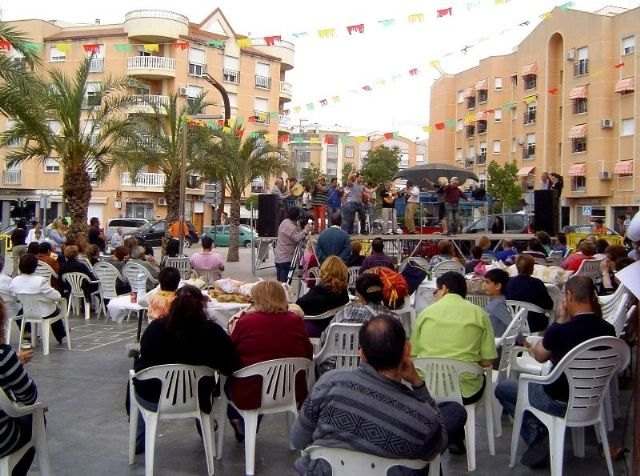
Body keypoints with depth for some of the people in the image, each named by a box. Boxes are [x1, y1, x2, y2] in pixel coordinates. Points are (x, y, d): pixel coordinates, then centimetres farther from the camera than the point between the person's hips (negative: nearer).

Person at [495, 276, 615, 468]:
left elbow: (540, 357, -3)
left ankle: (537, 436, 3)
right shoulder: (608, 330, -11)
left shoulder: (559, 331, -25)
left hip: (559, 402, -6)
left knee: (502, 388, 14)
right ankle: (541, 433, 20)